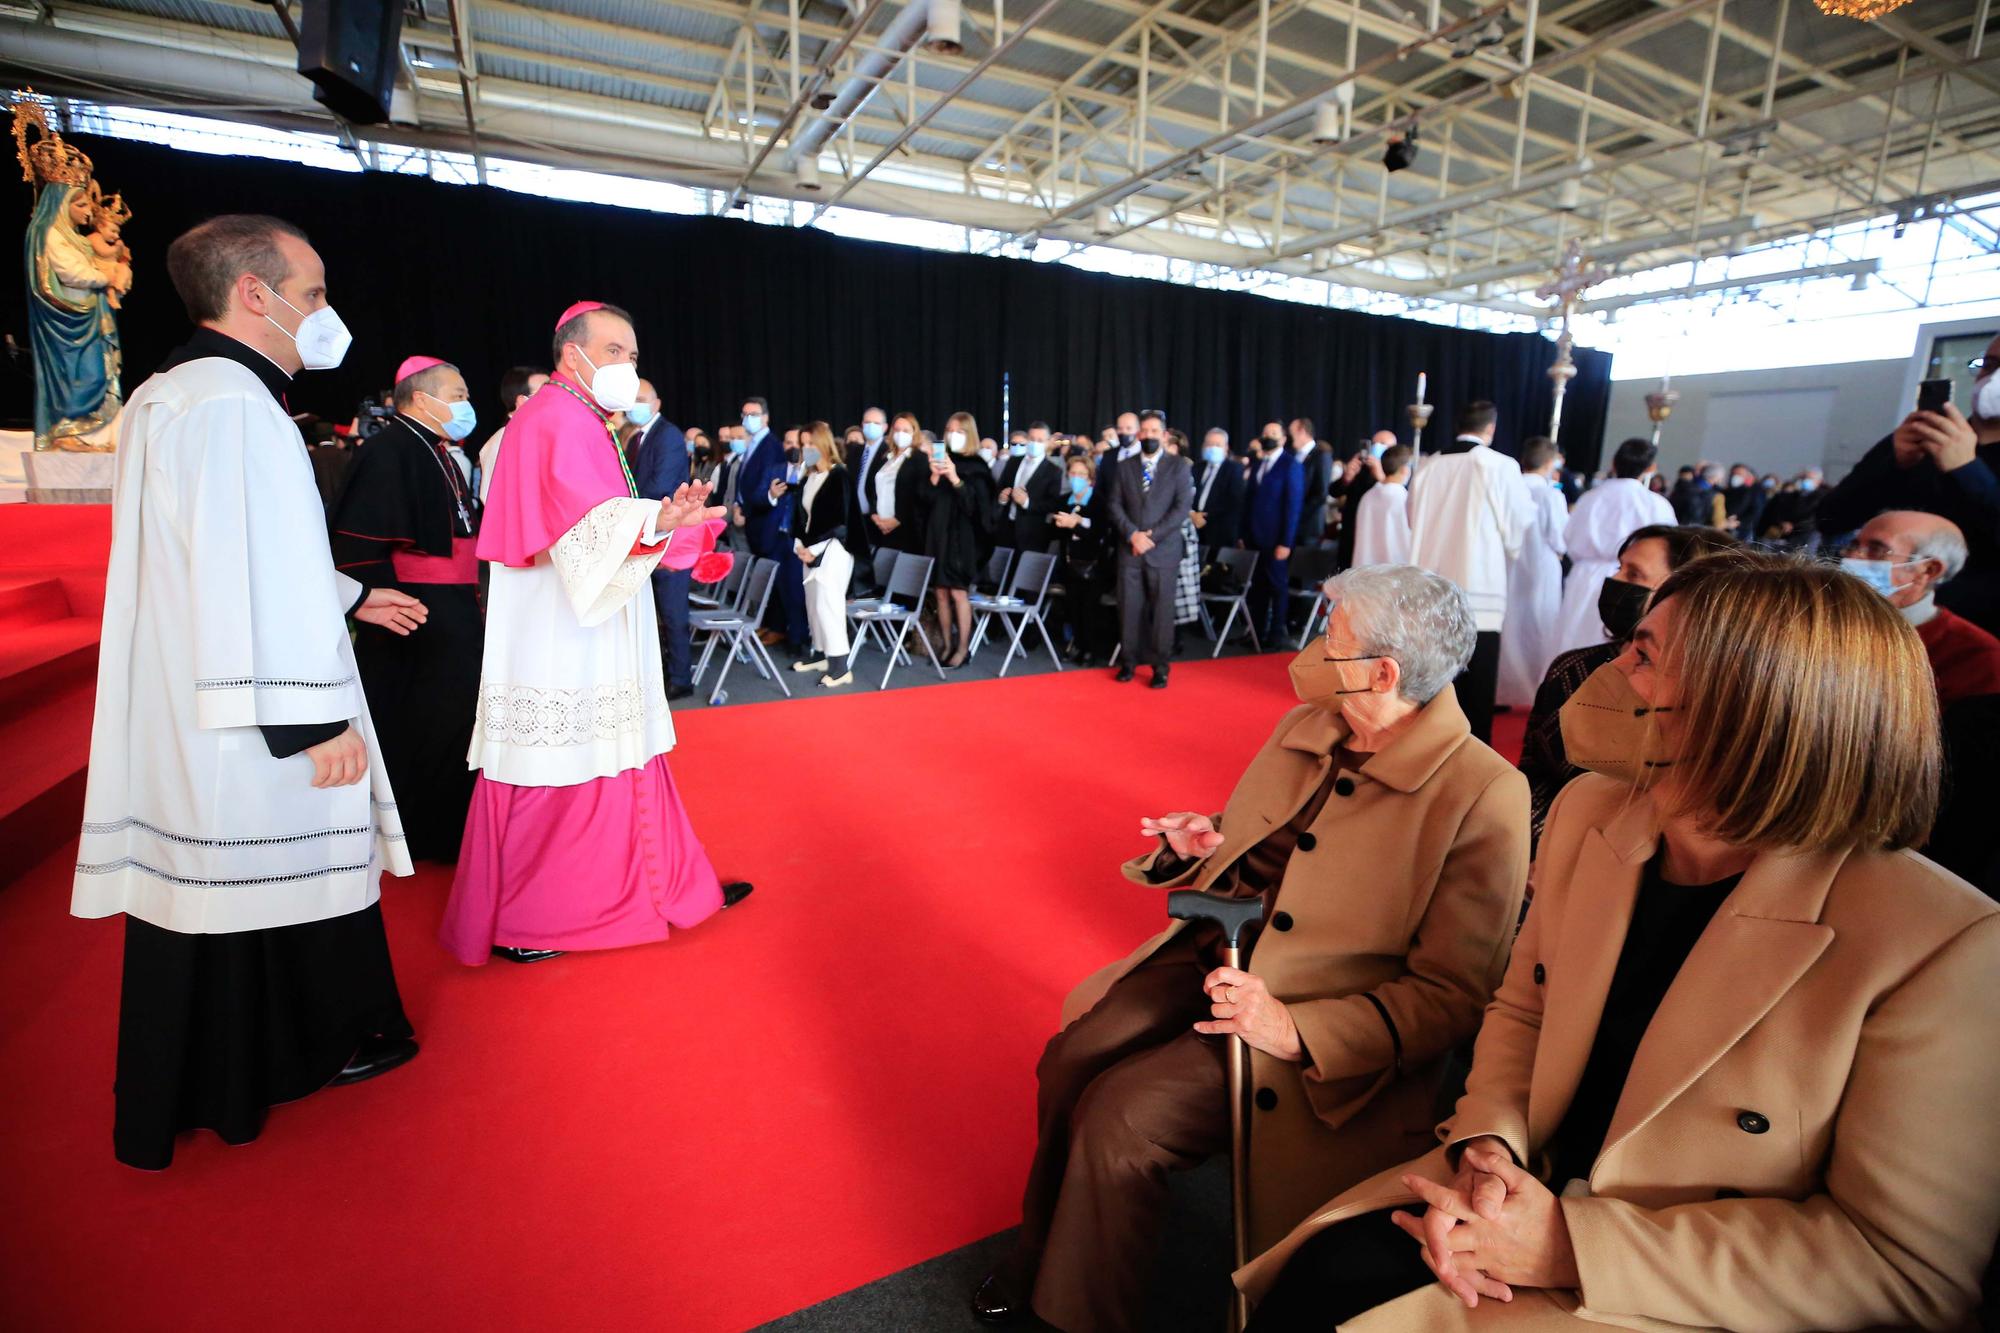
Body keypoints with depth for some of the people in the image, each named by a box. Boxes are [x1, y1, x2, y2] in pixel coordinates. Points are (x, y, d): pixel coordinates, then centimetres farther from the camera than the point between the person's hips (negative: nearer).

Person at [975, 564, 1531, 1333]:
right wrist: (1202, 849, -5)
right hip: (1220, 956, 6)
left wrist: (1296, 1030, -25)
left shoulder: (1484, 796, -17)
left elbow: (1450, 999, -14)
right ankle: (1044, 1252, 17)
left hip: (1328, 1033, -6)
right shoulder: (1302, 729, 3)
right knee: (1071, 1056, -11)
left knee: (1118, 1117, -19)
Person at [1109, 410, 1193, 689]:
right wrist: (1132, 534, -11)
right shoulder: (1124, 467, 12)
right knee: (1129, 607, 3)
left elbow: (1182, 507, -5)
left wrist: (1152, 535, -13)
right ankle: (1129, 661, 16)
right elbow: (1115, 505, 5)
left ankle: (1160, 667, 9)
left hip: (1163, 550, -2)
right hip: (1129, 549, 2)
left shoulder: (1179, 466, 4)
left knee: (1162, 609, 0)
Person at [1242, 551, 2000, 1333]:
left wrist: (1574, 1246, -19)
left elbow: (1916, 1270, -14)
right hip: (1528, 1194, 4)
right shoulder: (1589, 813, -5)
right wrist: (1484, 1148, -11)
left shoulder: (1937, 946, -21)